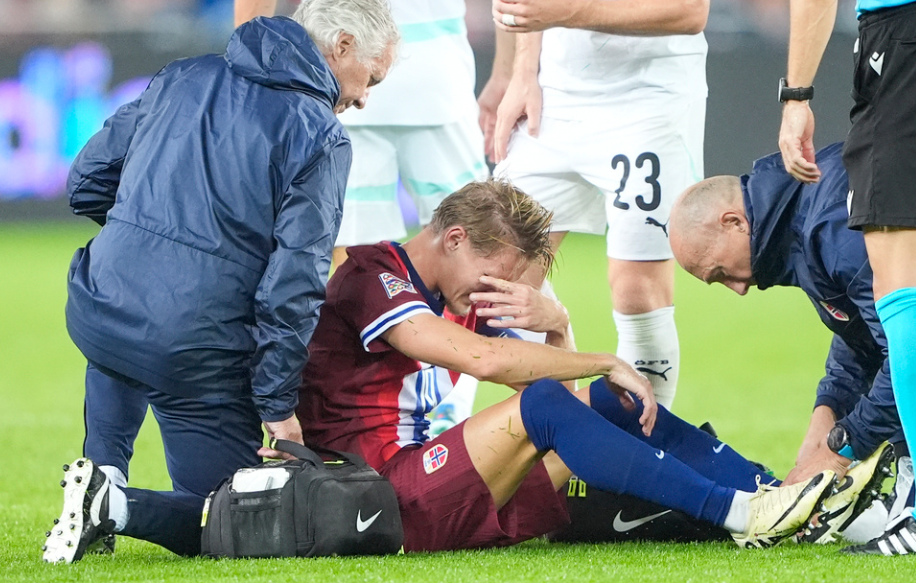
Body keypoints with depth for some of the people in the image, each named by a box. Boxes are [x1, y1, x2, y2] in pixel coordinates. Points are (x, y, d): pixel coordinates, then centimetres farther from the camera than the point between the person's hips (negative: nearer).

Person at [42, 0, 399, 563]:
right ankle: (116, 506, -15)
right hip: (198, 357, -5)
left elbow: (87, 183, 18)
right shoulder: (321, 137, -4)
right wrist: (278, 402, -6)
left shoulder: (183, 77, 12)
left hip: (94, 318, 5)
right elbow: (294, 280, -11)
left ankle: (105, 470, 21)